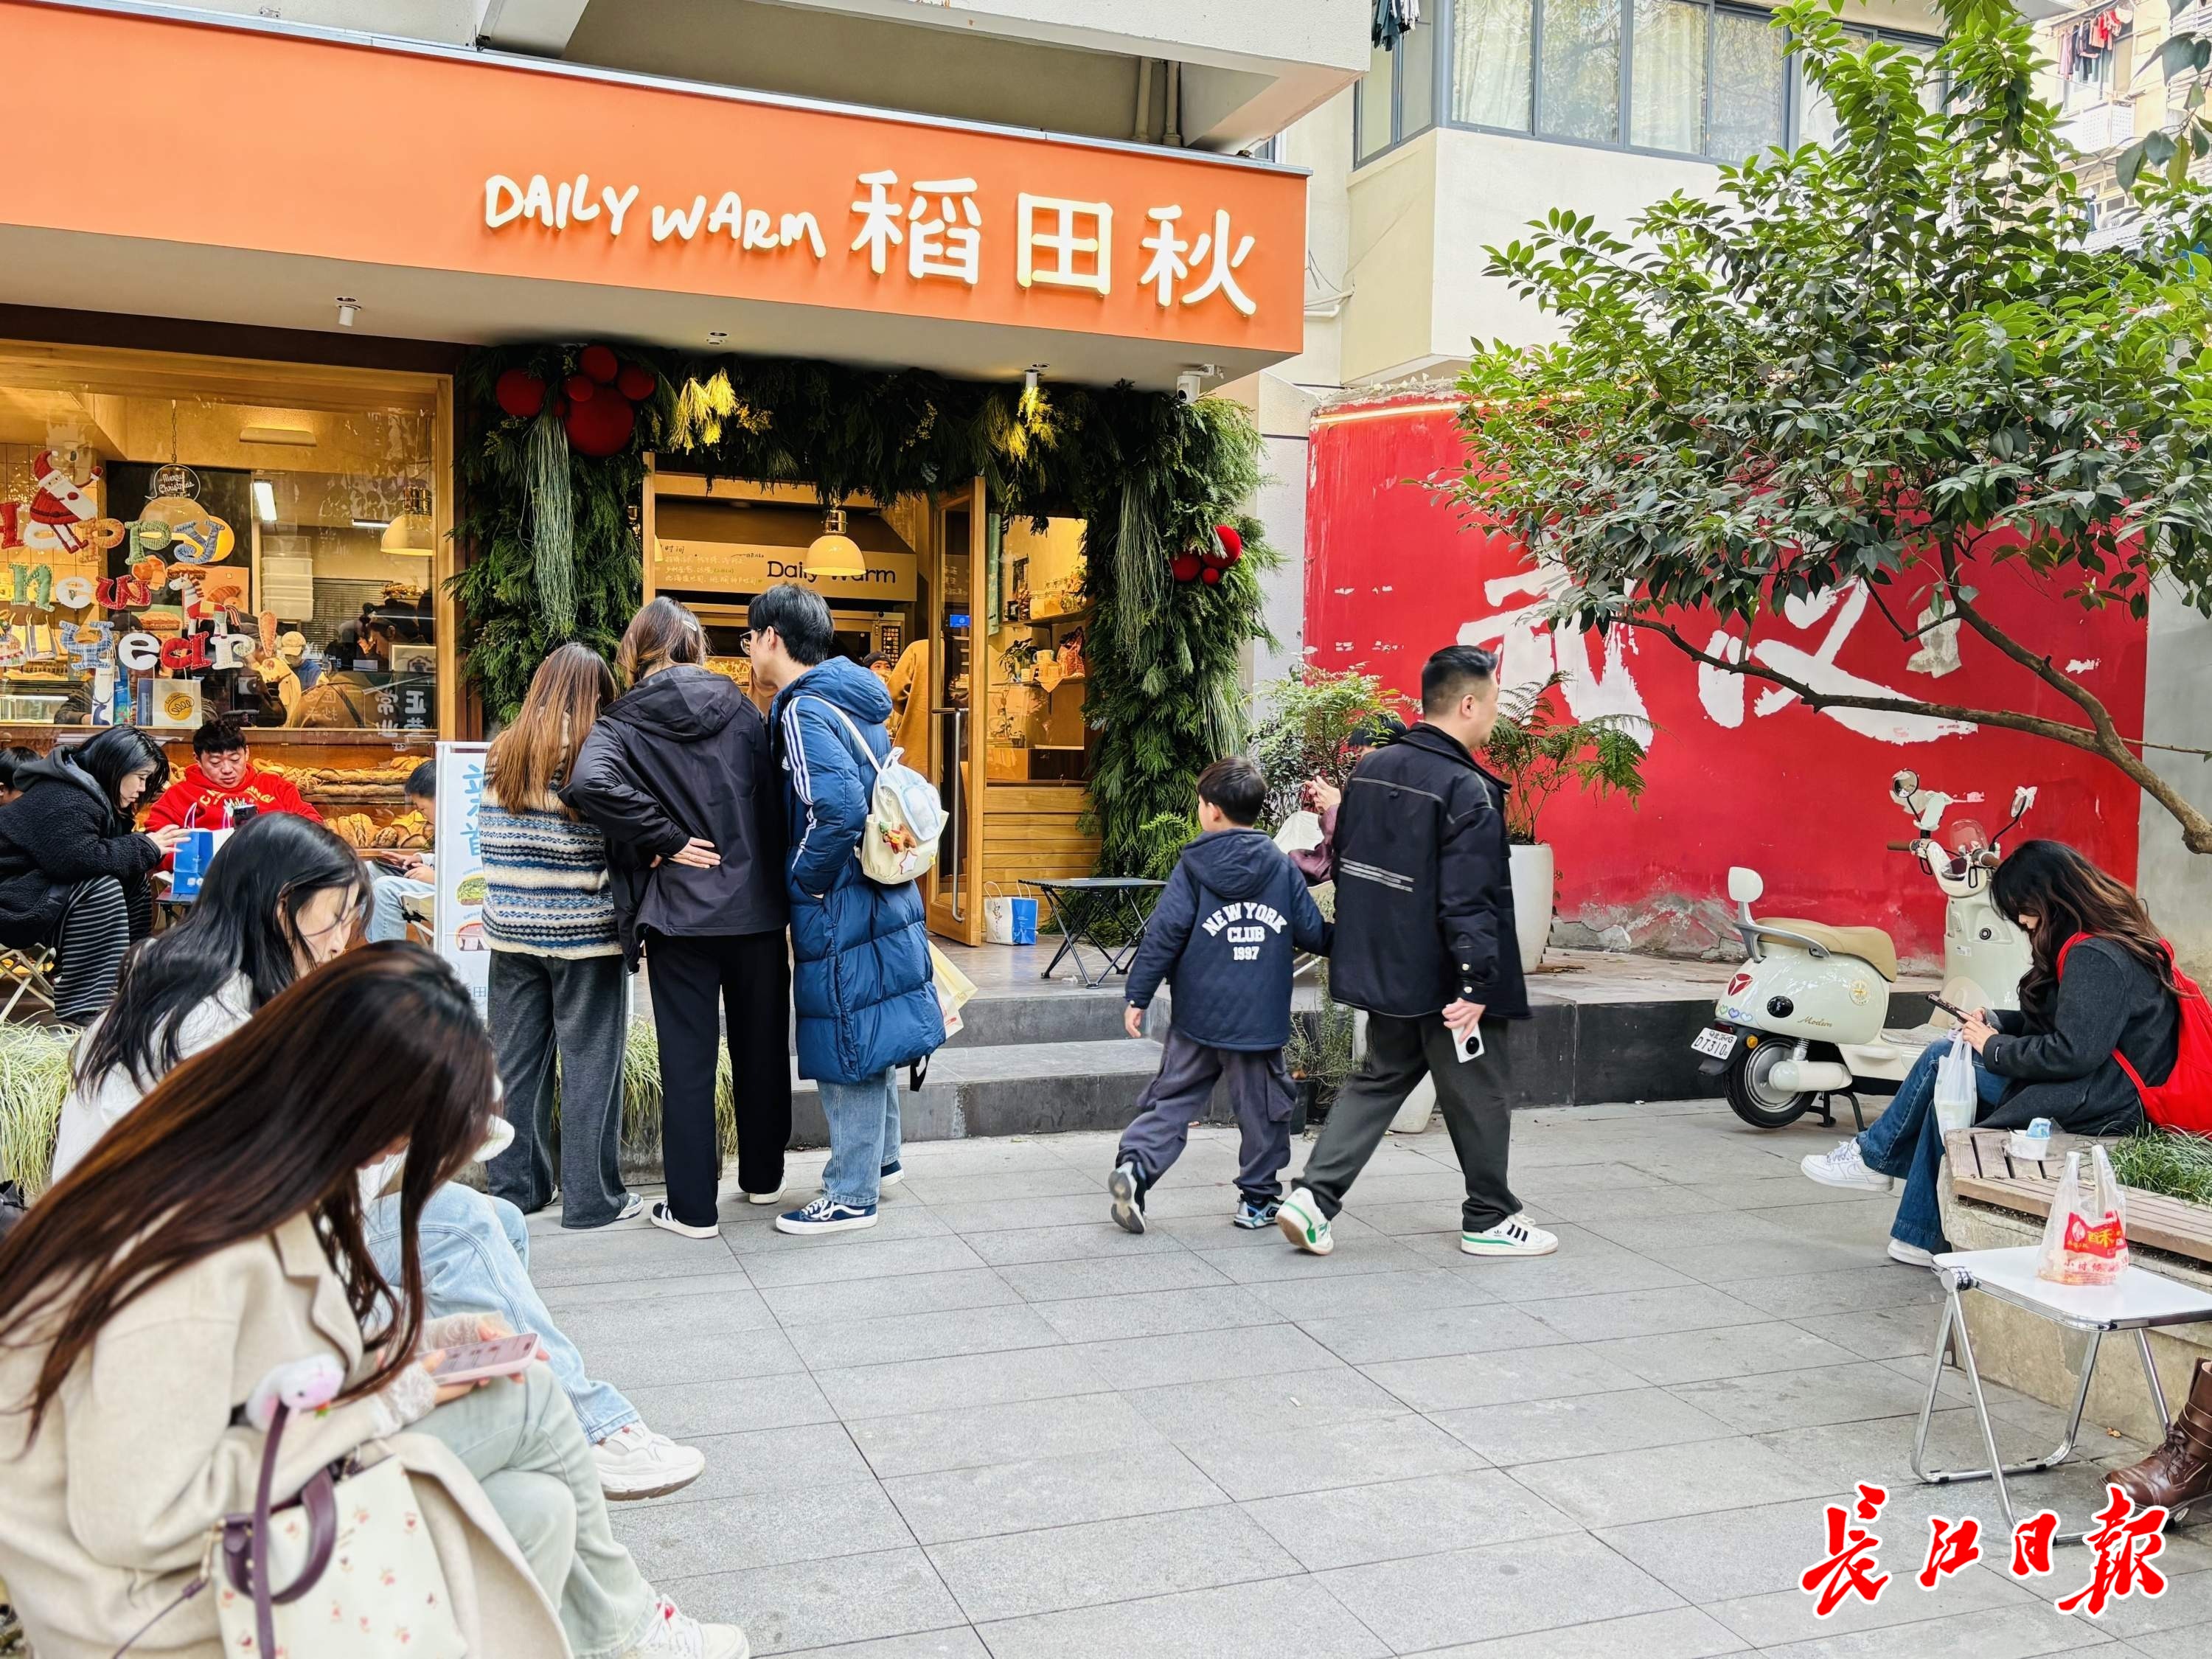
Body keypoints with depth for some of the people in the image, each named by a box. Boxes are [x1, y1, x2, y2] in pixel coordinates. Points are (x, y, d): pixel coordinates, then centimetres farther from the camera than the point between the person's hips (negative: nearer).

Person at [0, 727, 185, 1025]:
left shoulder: (96, 795, 10)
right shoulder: (64, 800, -23)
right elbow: (76, 858, -36)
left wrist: (150, 846, -9)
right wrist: (145, 847, -26)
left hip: (40, 887, 10)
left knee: (134, 881, 2)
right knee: (101, 886, -29)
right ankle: (80, 1013, -30)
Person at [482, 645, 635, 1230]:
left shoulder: (499, 755, 5)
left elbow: (487, 838, 11)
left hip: (511, 931, 5)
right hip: (585, 934, -5)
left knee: (518, 1059, 13)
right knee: (590, 1062, 3)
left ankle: (516, 1184, 23)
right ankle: (592, 1197, 9)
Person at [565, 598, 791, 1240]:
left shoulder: (624, 723, -4)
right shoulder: (743, 711, 4)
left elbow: (590, 785, -24)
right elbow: (777, 800, 3)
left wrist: (664, 840, -14)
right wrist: (774, 879, 11)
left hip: (680, 915, -3)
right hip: (756, 907, 3)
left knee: (687, 1060, 5)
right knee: (760, 1048, 16)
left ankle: (693, 1207, 10)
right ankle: (763, 1178, 31)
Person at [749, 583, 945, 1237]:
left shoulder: (805, 711, -17)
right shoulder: (855, 702, 12)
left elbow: (839, 809, -29)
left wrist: (801, 881, -15)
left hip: (842, 908, -9)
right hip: (884, 894, 9)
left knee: (847, 1043, -1)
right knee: (869, 1036, 21)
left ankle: (851, 1196, 9)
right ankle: (878, 1158, 36)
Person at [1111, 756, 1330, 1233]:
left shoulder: (1194, 866, -3)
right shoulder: (1282, 867, 1)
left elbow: (1163, 934, -7)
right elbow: (1315, 935, 6)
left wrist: (1138, 996, -2)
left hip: (1198, 1013, 0)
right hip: (1260, 1016, 0)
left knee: (1173, 1096, 9)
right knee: (1262, 1106, 12)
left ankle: (1134, 1163, -9)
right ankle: (1258, 1198, 18)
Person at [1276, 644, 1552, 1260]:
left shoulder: (1370, 769, 6)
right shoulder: (1468, 791, -19)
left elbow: (1346, 862, 15)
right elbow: (1469, 900, -24)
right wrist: (1476, 984, -22)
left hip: (1380, 970, 7)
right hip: (1438, 979, -7)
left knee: (1381, 1077, 18)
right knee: (1477, 1096, 10)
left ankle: (1314, 1194, 6)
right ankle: (1489, 1219, 24)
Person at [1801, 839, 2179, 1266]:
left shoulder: (2096, 957, -22)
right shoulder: (2117, 937, 11)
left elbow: (2071, 1052, -28)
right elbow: (2066, 1021, 20)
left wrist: (1994, 1047, -13)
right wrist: (1997, 1022, 6)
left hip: (2103, 1103, -10)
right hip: (2111, 1089, 10)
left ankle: (1873, 1156, 16)